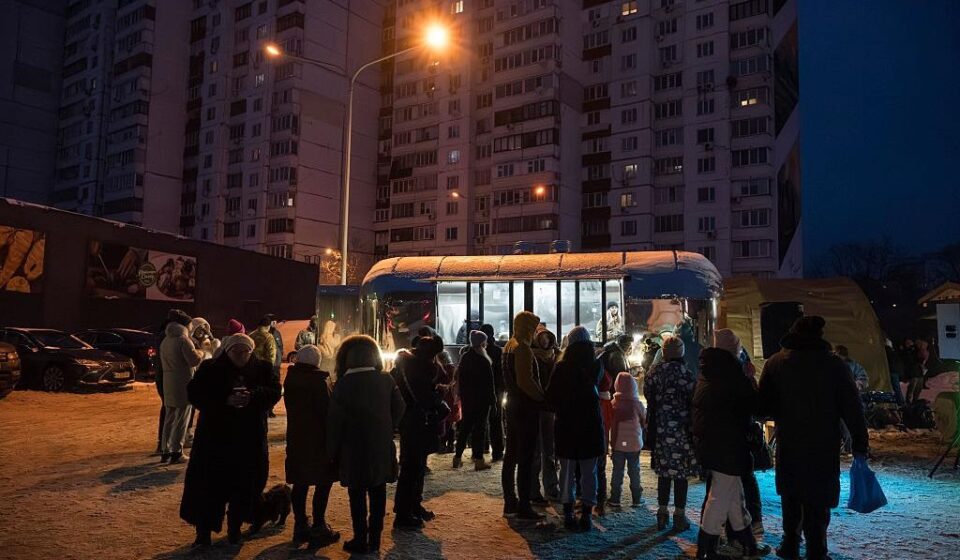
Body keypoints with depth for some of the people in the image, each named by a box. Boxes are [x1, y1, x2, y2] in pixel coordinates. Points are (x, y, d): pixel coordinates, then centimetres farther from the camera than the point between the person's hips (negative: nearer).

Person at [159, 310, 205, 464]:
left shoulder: (165, 341, 12)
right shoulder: (183, 340, -15)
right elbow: (195, 360, -20)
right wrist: (200, 352, 1)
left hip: (168, 383, 8)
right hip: (183, 384, -8)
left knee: (169, 418, 16)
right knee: (181, 419, 0)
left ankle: (165, 451, 21)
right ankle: (176, 452, 2)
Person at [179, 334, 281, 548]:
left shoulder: (262, 369, 4)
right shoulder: (210, 369, 0)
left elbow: (274, 392, -4)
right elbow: (195, 394, -9)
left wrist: (252, 396, -24)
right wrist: (225, 400, -21)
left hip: (250, 439, 2)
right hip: (215, 436, -1)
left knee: (244, 484, 8)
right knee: (208, 484, -2)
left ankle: (235, 528, 26)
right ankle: (203, 531, 13)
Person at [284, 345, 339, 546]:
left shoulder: (290, 378, 4)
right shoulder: (319, 381, -17)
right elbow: (327, 411, -16)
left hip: (296, 439, 7)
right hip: (318, 440, -7)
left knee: (300, 483, 12)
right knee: (323, 484, 2)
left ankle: (301, 526, 19)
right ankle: (318, 528, 5)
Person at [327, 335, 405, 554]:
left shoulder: (344, 384, -10)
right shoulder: (386, 380, -2)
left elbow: (334, 420, -9)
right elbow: (399, 407, 2)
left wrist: (332, 450, 0)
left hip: (355, 448, -3)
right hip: (381, 448, 3)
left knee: (358, 496, 6)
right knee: (378, 494, 12)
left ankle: (361, 541, 11)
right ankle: (374, 540, 19)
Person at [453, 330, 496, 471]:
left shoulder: (464, 358, 6)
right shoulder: (483, 361, -15)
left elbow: (459, 379, 13)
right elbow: (489, 383, -14)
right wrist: (492, 398, -8)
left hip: (466, 398, 7)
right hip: (481, 399, -6)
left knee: (465, 427, 14)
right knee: (480, 427, 0)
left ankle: (457, 457, 18)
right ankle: (478, 460, 2)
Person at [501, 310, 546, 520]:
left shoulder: (509, 346, 13)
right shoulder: (523, 348, -16)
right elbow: (525, 381, -25)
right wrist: (543, 398, -14)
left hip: (513, 405, 10)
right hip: (526, 408, -10)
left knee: (511, 456, 14)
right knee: (526, 458, -5)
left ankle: (510, 502, 22)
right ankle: (523, 507, -1)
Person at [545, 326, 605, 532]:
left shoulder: (561, 367, -8)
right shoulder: (596, 365, -4)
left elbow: (550, 397, -3)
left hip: (566, 425, 0)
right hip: (591, 424, 1)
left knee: (567, 471, 11)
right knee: (589, 472, 9)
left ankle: (568, 514, 14)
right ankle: (586, 515, 11)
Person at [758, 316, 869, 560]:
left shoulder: (775, 363, -2)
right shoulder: (834, 363, -5)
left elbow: (764, 407, -1)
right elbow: (852, 407, -7)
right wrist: (860, 444, -1)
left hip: (788, 444, 2)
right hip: (824, 448, -2)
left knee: (791, 496, 18)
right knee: (817, 503, 5)